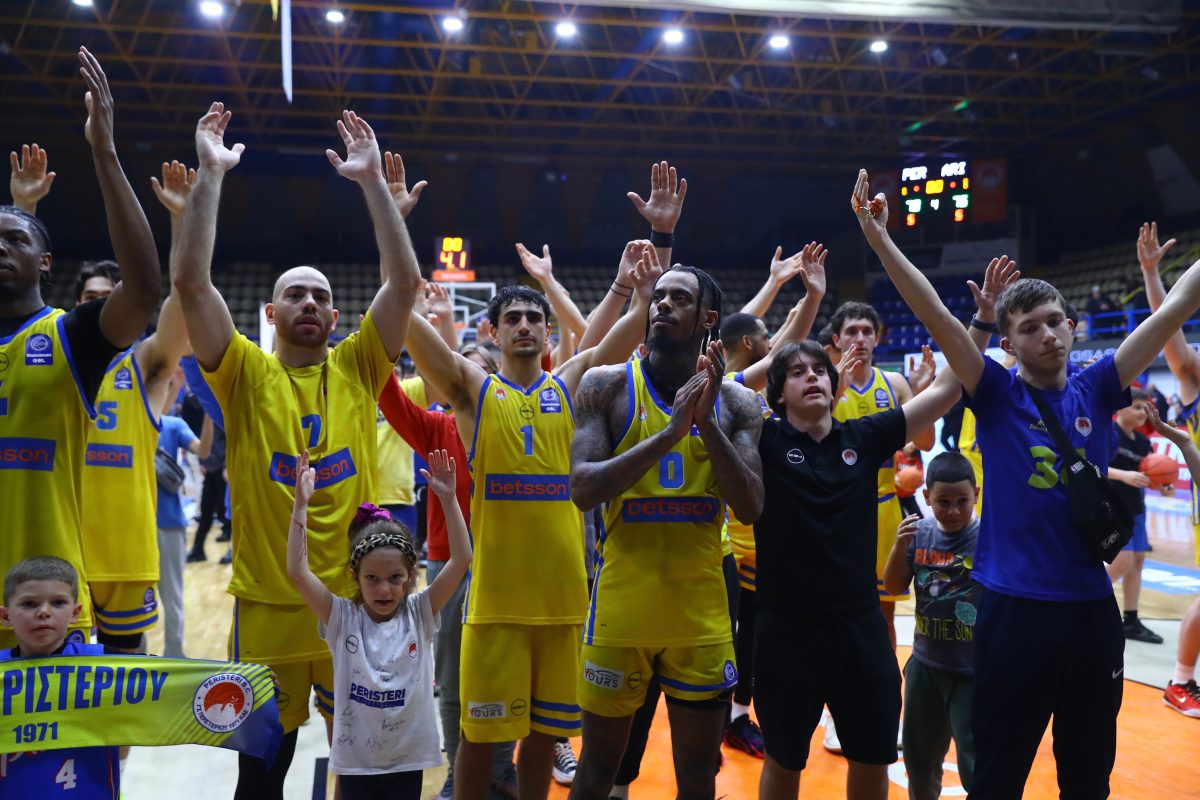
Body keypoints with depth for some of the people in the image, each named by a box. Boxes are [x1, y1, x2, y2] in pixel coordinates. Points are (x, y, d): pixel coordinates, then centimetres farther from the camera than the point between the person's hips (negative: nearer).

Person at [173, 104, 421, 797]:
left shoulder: (358, 370, 4)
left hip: (355, 602, 1)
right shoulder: (246, 375, 1)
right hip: (267, 607, -1)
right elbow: (191, 282, -11)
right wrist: (211, 173, -13)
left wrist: (373, 180, -9)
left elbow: (405, 281, -5)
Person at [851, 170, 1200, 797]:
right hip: (1013, 606, -3)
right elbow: (936, 318, -14)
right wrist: (880, 240, -22)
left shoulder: (1094, 391, 4)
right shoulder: (997, 396, -3)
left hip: (1090, 606, 3)